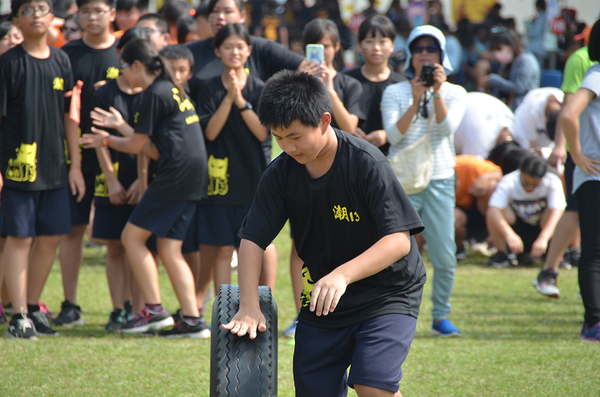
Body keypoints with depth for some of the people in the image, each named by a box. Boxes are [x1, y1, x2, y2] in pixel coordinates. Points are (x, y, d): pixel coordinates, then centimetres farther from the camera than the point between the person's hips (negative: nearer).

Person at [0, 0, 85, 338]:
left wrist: (75, 165, 9)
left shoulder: (61, 61, 9)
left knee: (51, 237, 7)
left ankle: (33, 307, 21)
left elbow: (70, 116, 13)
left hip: (56, 167, 5)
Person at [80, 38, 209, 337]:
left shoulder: (155, 94, -9)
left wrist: (107, 141, 15)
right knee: (170, 249, 8)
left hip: (177, 174, -9)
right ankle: (192, 320, 1)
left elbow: (136, 146, -3)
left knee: (132, 236, -2)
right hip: (194, 177, 9)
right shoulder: (173, 90, 20)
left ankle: (154, 310, -5)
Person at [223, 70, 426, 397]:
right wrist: (249, 306, -18)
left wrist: (342, 275, -39)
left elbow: (398, 241, -26)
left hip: (387, 293, -5)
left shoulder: (366, 163, -21)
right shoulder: (281, 173, -7)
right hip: (323, 297, 5)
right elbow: (252, 239, -4)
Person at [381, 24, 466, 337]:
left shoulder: (455, 93, 7)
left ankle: (440, 317, 14)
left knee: (444, 256, -1)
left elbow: (446, 129, -9)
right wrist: (415, 102, -18)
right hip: (401, 181, -1)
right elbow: (394, 135, -8)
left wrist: (437, 92, -18)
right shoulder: (394, 92, 5)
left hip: (439, 180, 1)